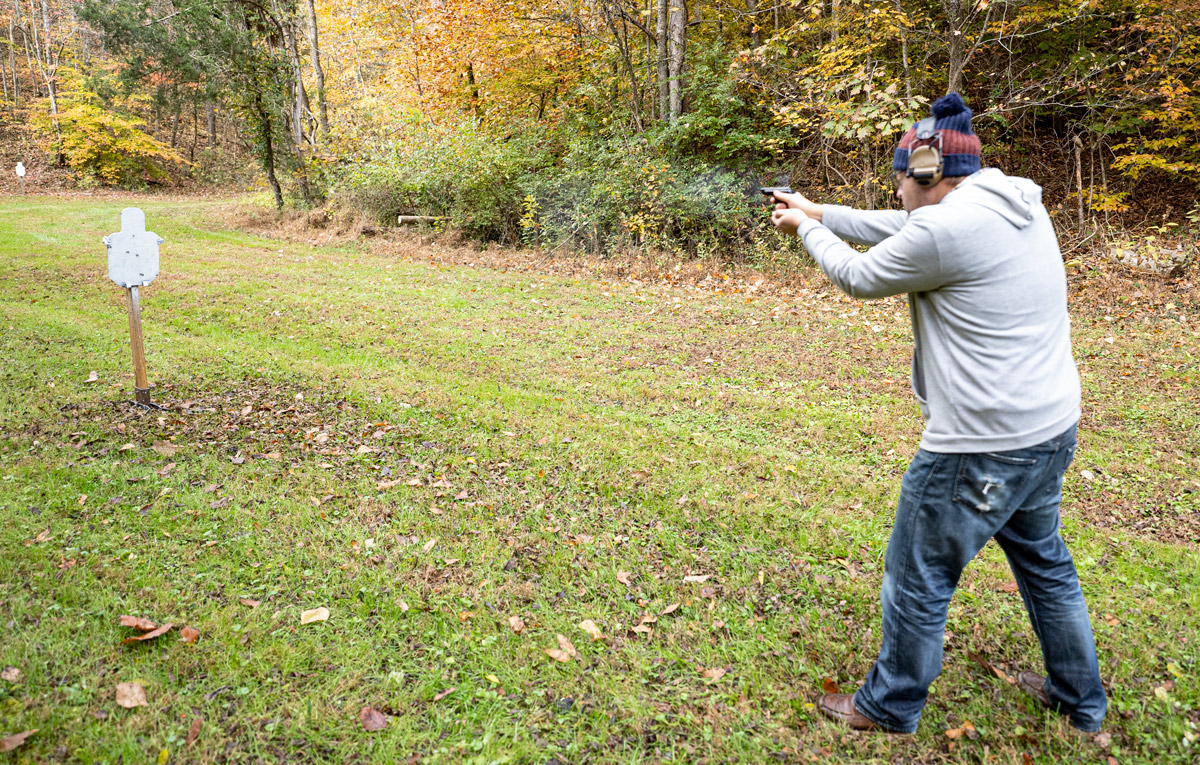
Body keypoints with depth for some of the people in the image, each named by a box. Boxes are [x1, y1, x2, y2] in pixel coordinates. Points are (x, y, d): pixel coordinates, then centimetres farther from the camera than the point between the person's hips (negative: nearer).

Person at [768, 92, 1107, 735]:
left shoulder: (943, 228, -20)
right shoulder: (1021, 206, 8)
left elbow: (861, 277, -4)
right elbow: (900, 230, 18)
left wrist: (806, 229, 13)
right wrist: (819, 211, 22)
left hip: (984, 450, -9)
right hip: (1052, 431, 9)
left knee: (918, 580, 9)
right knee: (1045, 563, 26)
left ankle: (890, 707, 28)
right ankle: (1080, 699, 43)